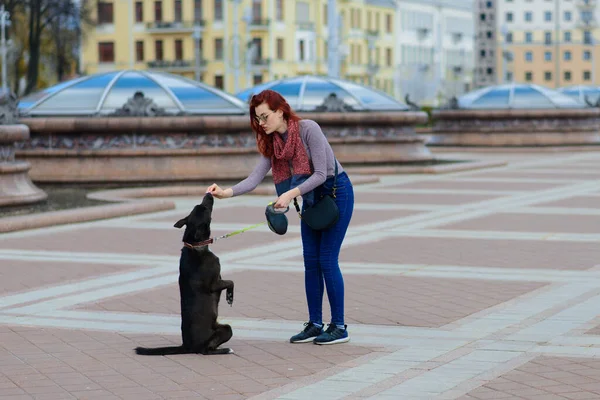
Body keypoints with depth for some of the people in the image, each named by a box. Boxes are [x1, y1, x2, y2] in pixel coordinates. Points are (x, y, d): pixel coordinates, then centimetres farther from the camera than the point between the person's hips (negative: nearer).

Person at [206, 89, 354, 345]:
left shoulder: (308, 129, -23)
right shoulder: (271, 142, -2)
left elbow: (320, 174, -25)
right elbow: (255, 178, -12)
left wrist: (291, 194, -35)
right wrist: (227, 192, -28)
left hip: (336, 192, -7)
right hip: (311, 197, 7)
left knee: (327, 260, -9)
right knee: (310, 261, 4)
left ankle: (339, 327, -1)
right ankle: (315, 324, 11)